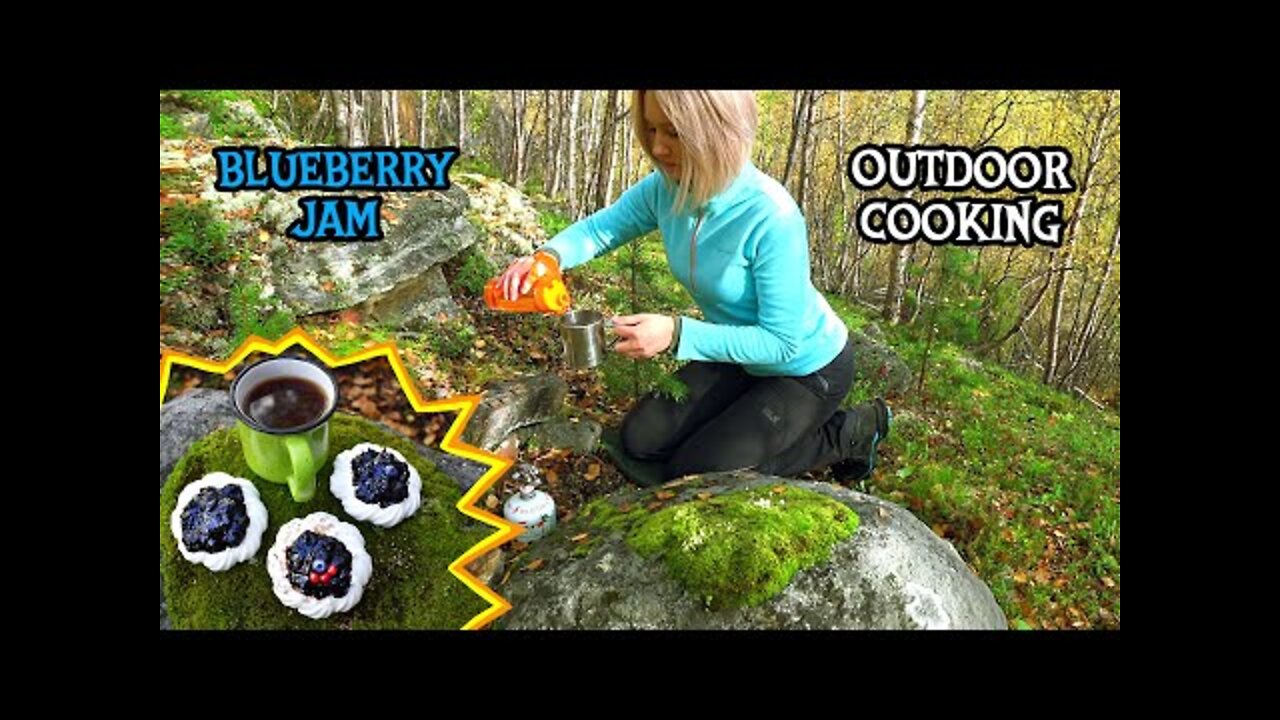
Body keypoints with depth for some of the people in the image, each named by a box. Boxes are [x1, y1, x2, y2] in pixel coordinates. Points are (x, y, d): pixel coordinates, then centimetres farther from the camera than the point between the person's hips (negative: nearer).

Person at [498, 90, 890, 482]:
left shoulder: (771, 217, -34)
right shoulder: (667, 188, -15)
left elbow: (782, 341, -29)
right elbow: (600, 228, 0)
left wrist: (676, 334, -36)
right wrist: (548, 256, -22)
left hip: (806, 369, -6)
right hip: (740, 353, 7)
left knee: (688, 476, -7)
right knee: (641, 438, 5)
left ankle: (845, 435, 6)